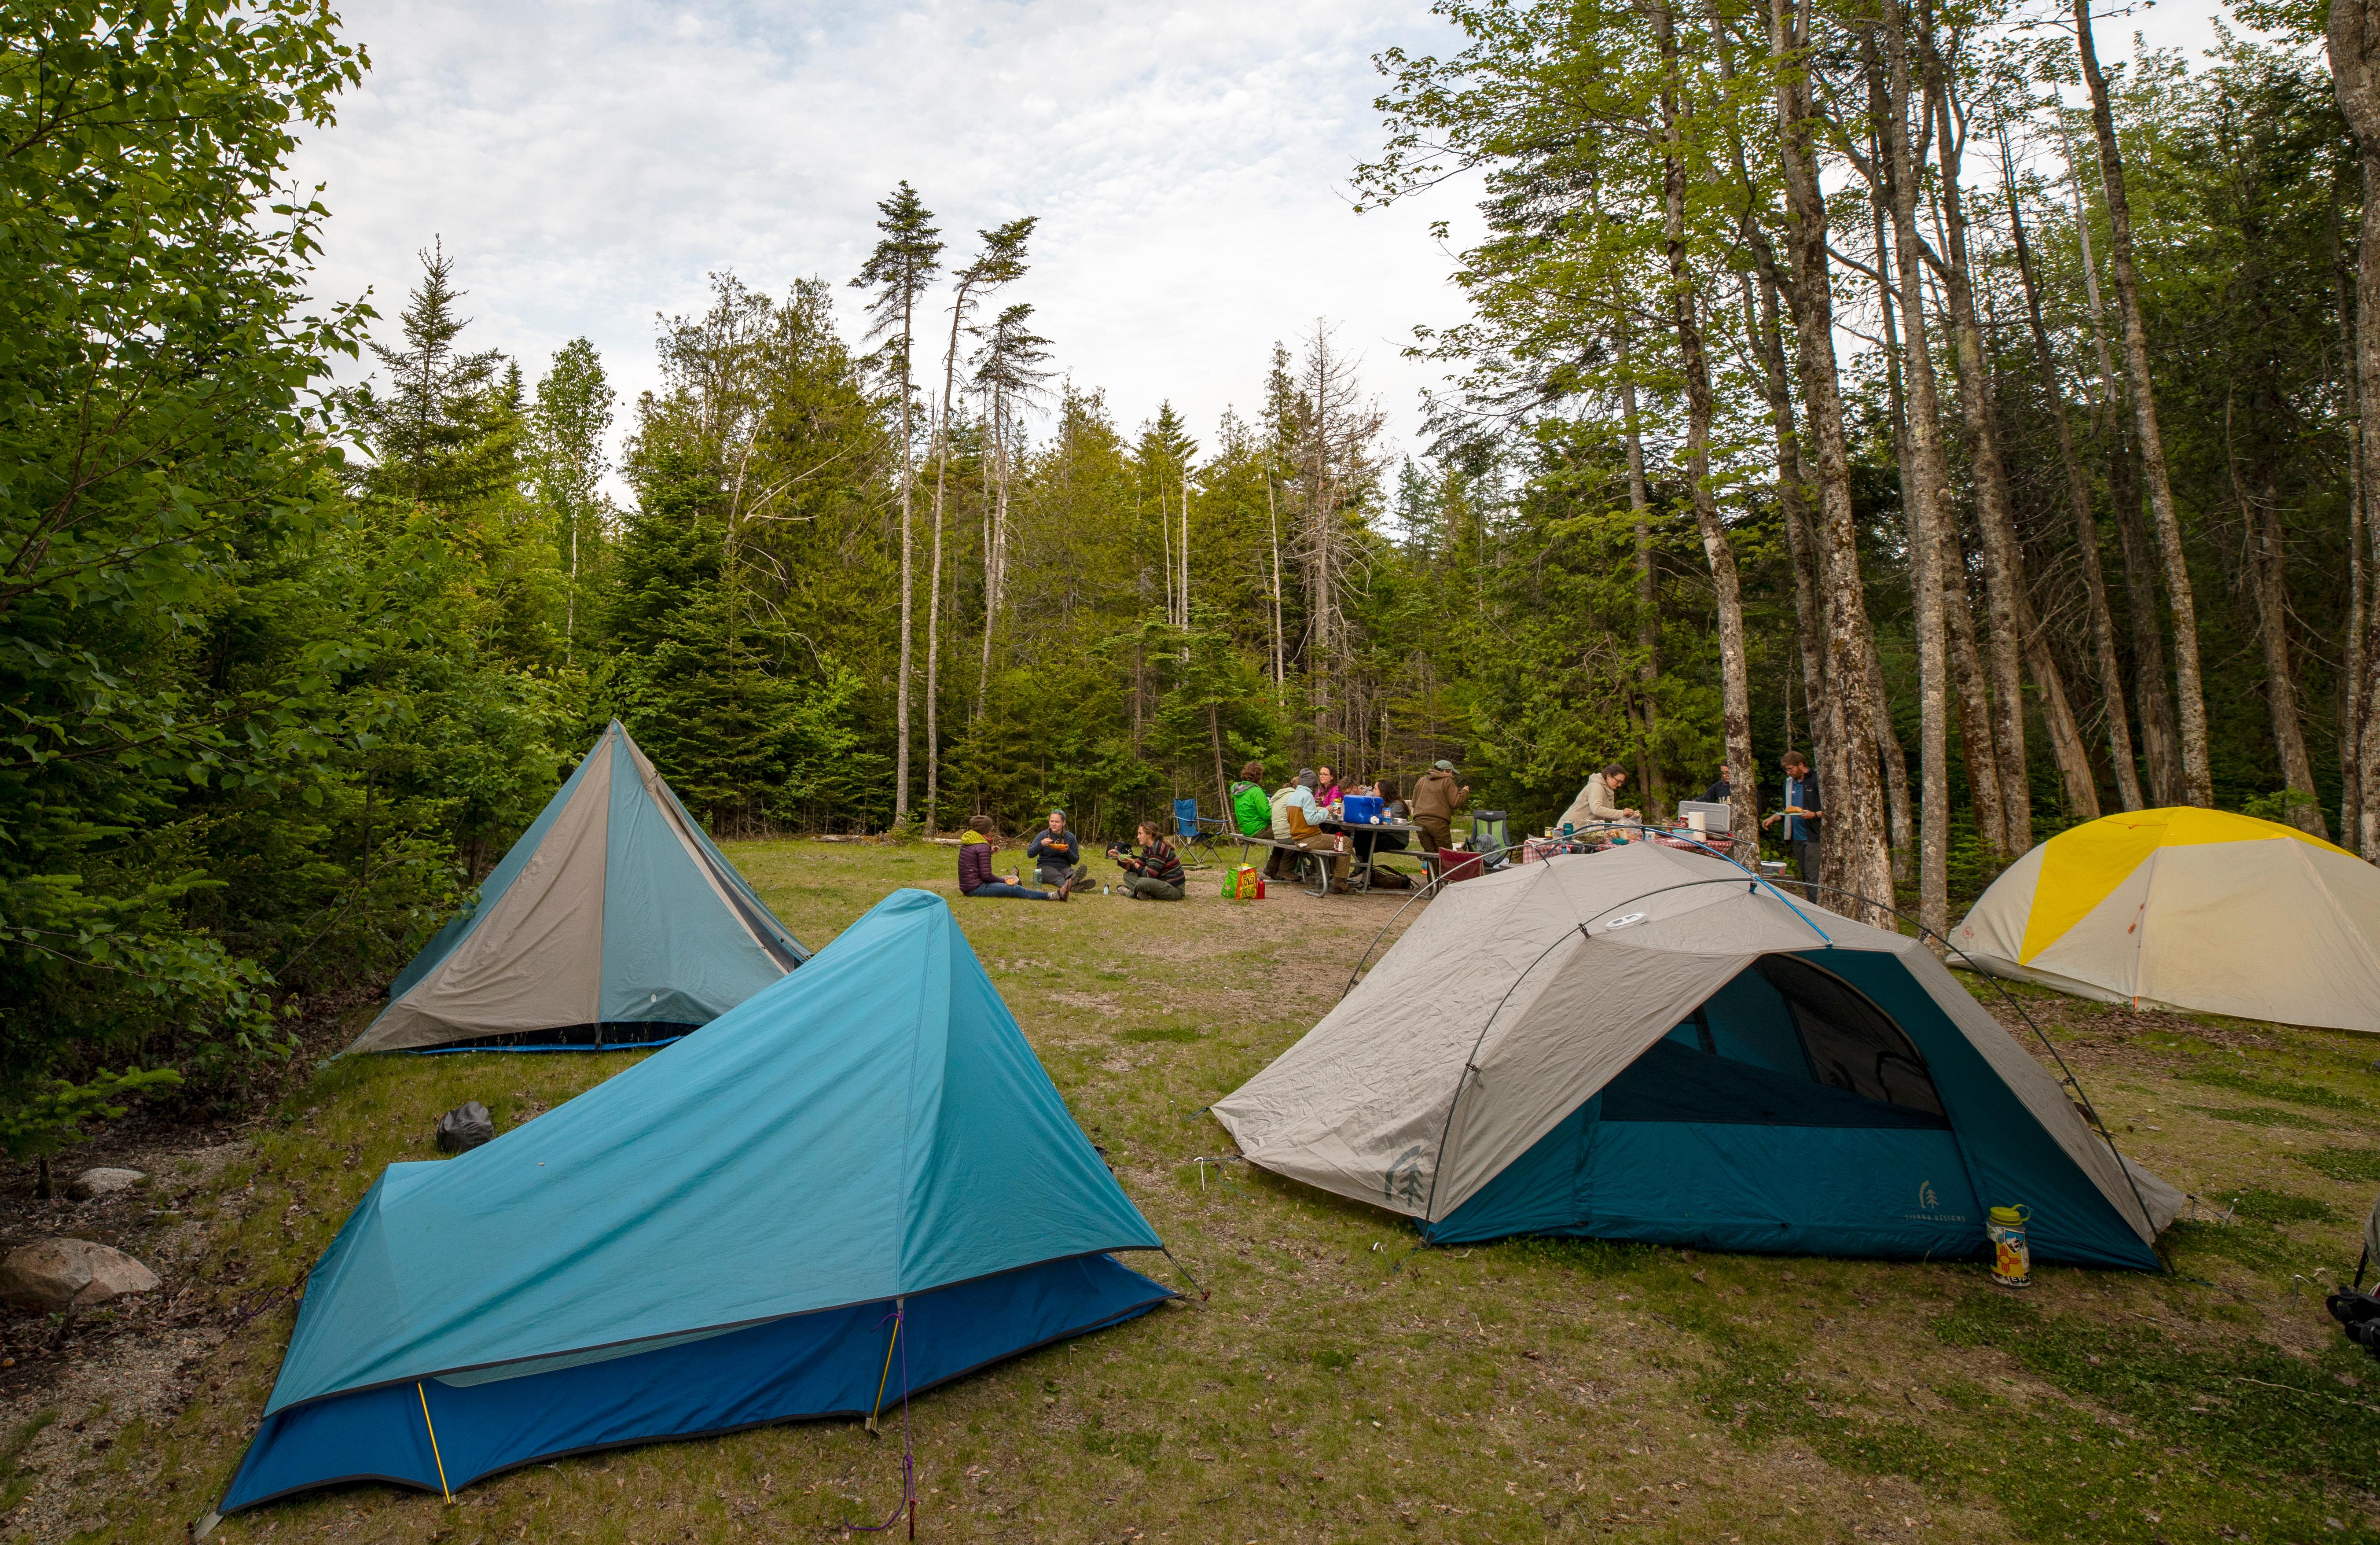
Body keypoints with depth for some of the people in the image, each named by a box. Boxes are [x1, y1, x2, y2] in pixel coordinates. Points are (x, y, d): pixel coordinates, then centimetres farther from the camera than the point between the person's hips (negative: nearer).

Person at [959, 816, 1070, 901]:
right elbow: (986, 876, -18)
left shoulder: (966, 843, 11)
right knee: (1017, 890, -14)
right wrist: (1004, 881, -4)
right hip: (976, 888, -10)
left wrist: (990, 851, 18)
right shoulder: (983, 847, -15)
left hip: (966, 886, 10)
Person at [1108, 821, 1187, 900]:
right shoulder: (1148, 849, 8)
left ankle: (1130, 892, -3)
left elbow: (1149, 876, -21)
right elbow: (1136, 868, 14)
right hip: (1162, 883, 10)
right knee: (1128, 875, 10)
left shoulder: (1159, 848, -20)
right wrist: (1119, 857, 5)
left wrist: (1134, 863, -13)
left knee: (1143, 882, -35)